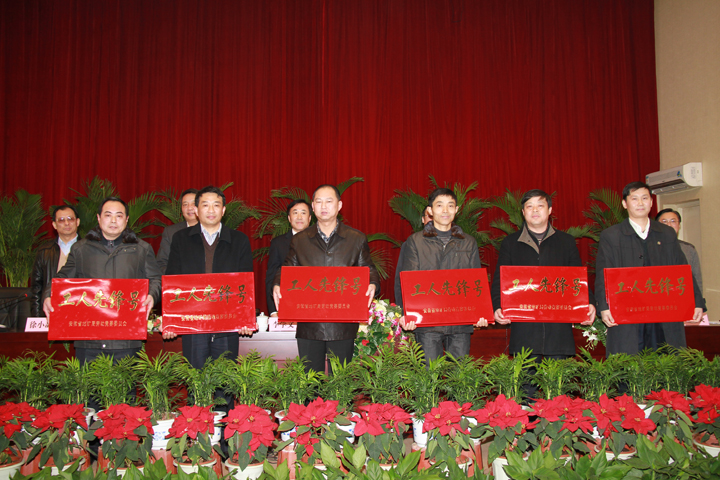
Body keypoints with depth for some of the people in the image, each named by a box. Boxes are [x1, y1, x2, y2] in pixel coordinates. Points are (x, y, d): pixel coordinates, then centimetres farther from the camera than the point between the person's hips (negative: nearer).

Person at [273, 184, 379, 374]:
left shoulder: (357, 239, 8)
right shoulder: (299, 240, 12)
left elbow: (368, 271, 10)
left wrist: (372, 285, -11)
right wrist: (277, 286, -6)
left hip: (343, 326, -1)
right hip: (309, 326, 1)